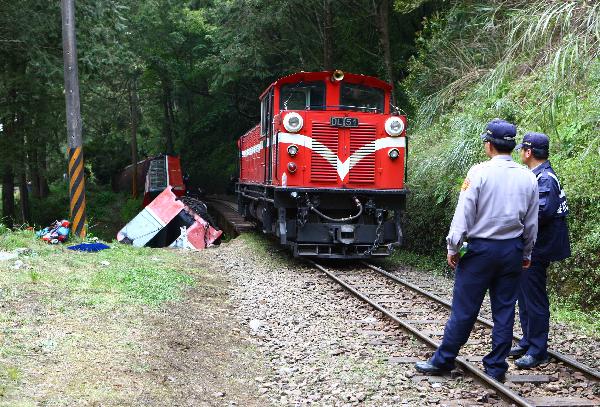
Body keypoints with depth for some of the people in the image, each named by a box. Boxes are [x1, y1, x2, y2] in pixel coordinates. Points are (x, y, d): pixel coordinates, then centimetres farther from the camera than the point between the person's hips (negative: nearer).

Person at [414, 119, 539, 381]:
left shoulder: (479, 172, -12)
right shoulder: (528, 177, 3)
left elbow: (464, 214, -10)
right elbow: (531, 222, 10)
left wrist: (453, 247, -1)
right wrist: (526, 254, 20)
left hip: (480, 248, -4)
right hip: (513, 250, 4)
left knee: (464, 308, 3)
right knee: (504, 309, 9)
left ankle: (443, 361, 15)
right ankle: (496, 367, 17)